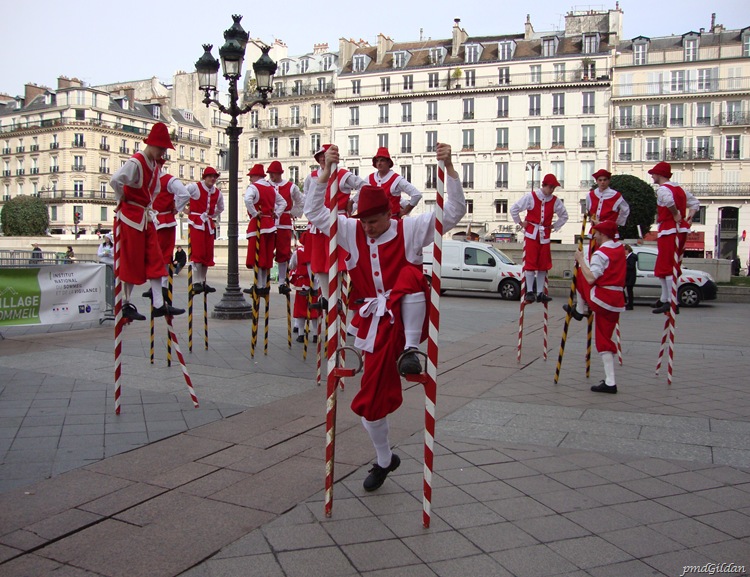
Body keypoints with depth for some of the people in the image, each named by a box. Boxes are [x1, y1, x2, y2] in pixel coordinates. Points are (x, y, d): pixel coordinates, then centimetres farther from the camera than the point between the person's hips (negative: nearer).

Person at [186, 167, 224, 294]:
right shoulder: (194, 187, -7)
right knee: (197, 253, -11)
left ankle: (203, 282, 15)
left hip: (209, 224, 6)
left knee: (207, 254, 6)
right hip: (196, 223, -6)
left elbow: (220, 208, 28)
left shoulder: (218, 193, 11)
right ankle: (196, 283, -9)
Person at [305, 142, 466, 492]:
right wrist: (326, 171, -10)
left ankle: (411, 350, -29)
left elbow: (454, 211, -8)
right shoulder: (352, 232, 6)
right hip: (377, 324, 4)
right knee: (371, 397, 6)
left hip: (408, 317, -3)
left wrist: (448, 168, -19)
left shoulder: (410, 229, -2)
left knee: (410, 275, -36)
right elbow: (314, 212, -1)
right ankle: (384, 460, 33)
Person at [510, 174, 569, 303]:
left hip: (545, 236, 4)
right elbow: (514, 209, -2)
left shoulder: (555, 201, 3)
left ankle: (540, 293, 11)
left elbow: (564, 216, 18)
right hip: (531, 234, -4)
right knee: (530, 263, -5)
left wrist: (554, 227, 10)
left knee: (543, 265, 5)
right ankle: (529, 292, 0)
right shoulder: (530, 197, -7)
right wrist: (520, 223, 0)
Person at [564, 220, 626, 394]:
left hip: (601, 299, -8)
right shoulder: (620, 248, 10)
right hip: (617, 301, 8)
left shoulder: (600, 254, -14)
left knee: (579, 275, 11)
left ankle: (579, 310, 22)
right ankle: (610, 381, 7)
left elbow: (590, 278, -22)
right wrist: (601, 224, 40)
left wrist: (581, 260, -10)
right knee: (604, 339, 10)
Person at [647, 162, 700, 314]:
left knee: (667, 267, -10)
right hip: (682, 230, 10)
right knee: (671, 266, 16)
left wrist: (675, 215, -19)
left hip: (669, 231, -10)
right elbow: (695, 202, 23)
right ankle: (664, 298, 24)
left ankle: (671, 302, -14)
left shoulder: (662, 189, -11)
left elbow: (669, 200, -33)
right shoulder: (680, 189, 18)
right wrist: (688, 218, 12)